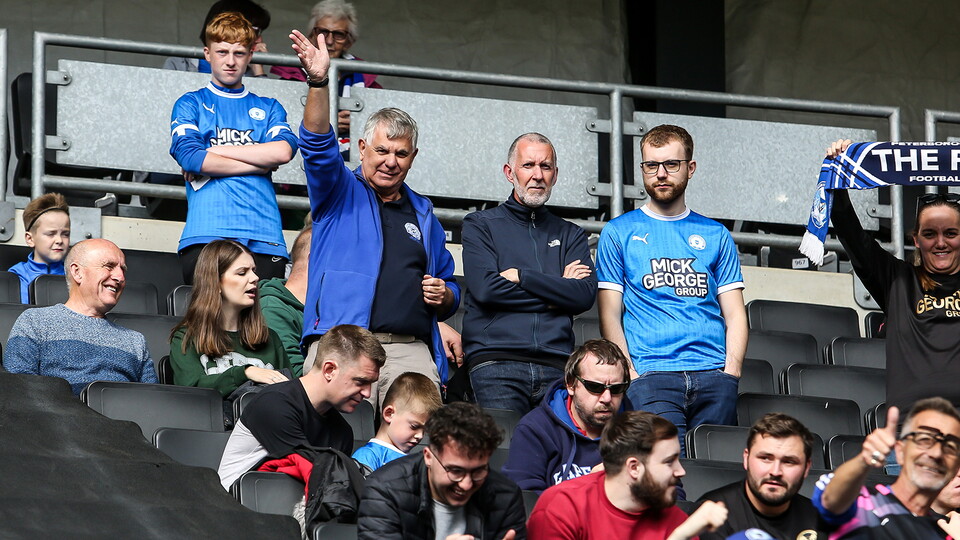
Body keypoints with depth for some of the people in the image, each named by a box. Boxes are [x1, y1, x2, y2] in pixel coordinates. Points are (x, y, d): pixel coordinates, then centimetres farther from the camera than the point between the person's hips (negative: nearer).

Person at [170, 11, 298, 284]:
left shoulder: (268, 108, 22)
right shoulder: (190, 104, 14)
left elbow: (283, 151, 1)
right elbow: (190, 157, -4)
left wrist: (212, 153, -1)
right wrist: (260, 162, 1)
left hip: (264, 238, 2)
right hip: (207, 233, -2)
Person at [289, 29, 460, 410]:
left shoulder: (422, 213, 25)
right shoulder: (340, 193, 14)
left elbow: (449, 289, 32)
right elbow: (318, 146, -6)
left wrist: (444, 295, 6)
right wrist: (318, 81, -21)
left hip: (411, 350, 3)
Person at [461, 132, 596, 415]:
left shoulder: (570, 234, 22)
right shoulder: (480, 225, 13)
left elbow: (585, 295, 4)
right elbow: (485, 288, -4)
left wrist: (520, 276, -3)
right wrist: (557, 288, 2)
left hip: (556, 367, 3)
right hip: (496, 362, -2)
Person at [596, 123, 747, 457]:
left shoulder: (716, 235, 19)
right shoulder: (619, 233, 12)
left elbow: (734, 313, 15)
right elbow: (610, 316, 6)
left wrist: (731, 370, -2)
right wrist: (631, 375, -6)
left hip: (714, 378, 3)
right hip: (652, 376, -2)